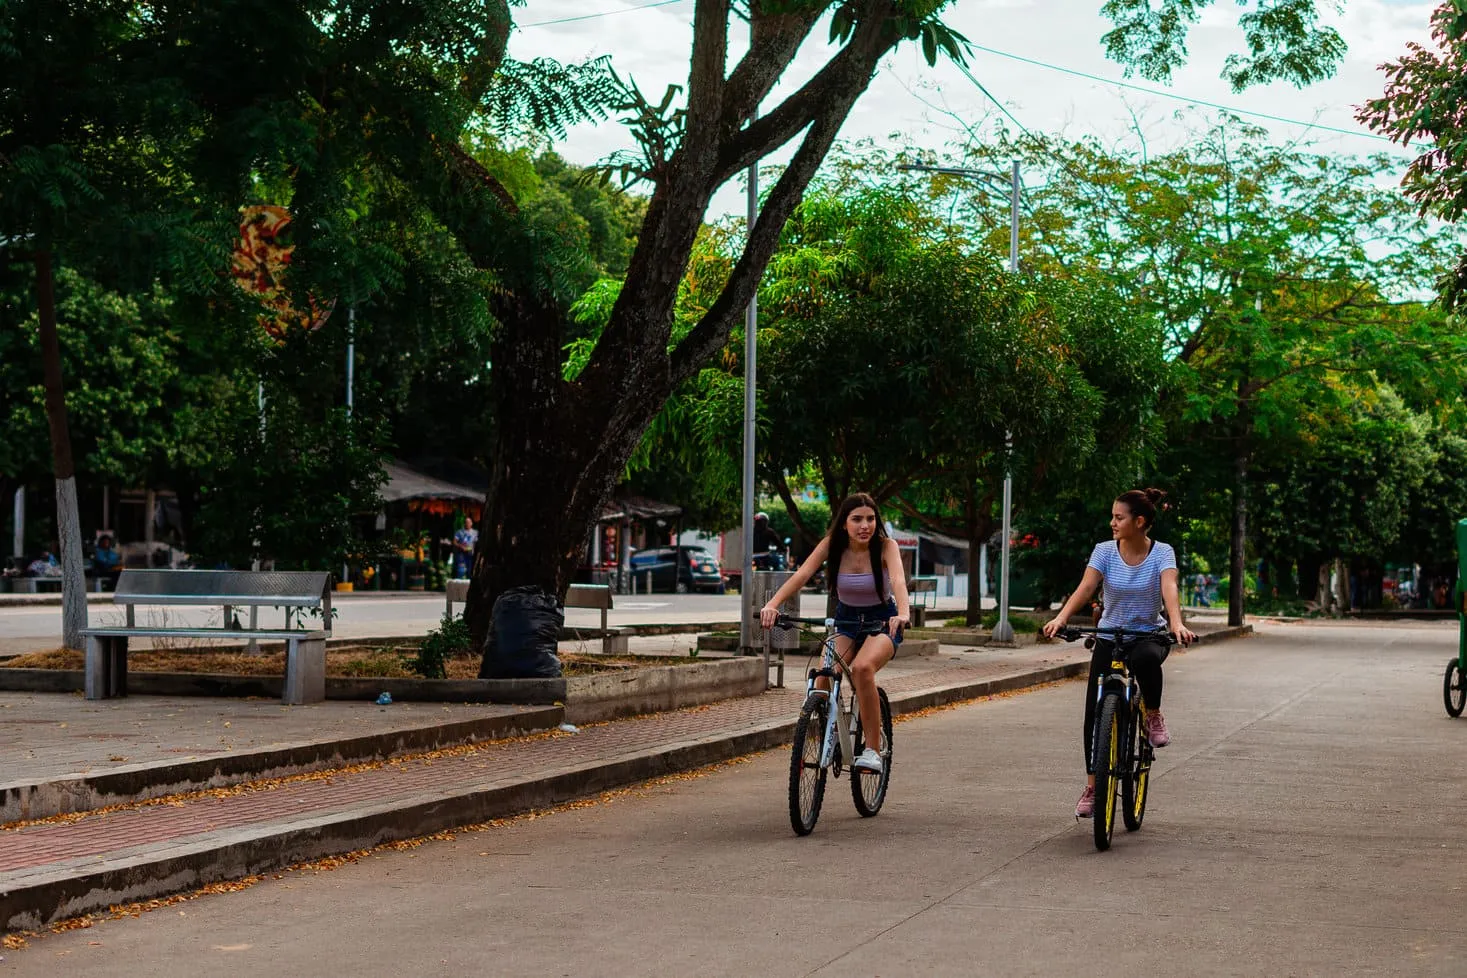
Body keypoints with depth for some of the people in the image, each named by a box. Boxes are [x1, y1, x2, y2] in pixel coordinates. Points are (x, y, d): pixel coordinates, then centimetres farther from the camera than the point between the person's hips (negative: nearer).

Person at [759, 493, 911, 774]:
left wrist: (903, 613, -57)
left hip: (883, 622, -3)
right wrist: (773, 604, -42)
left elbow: (898, 579, -36)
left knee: (862, 667, -34)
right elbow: (801, 574, -25)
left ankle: (873, 749, -24)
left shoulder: (886, 546, -18)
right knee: (825, 676, -24)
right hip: (846, 621, 3)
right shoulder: (832, 545, -13)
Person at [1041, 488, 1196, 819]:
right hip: (1110, 636, 2)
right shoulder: (1105, 551, -7)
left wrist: (1177, 624, -48)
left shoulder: (1162, 553, -11)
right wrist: (1061, 618, -38)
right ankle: (1092, 786, 5)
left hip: (1149, 634, -2)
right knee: (1094, 712, -7)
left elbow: (1169, 589, -28)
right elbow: (1085, 587, -20)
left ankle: (1153, 716, -13)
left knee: (1146, 659, -40)